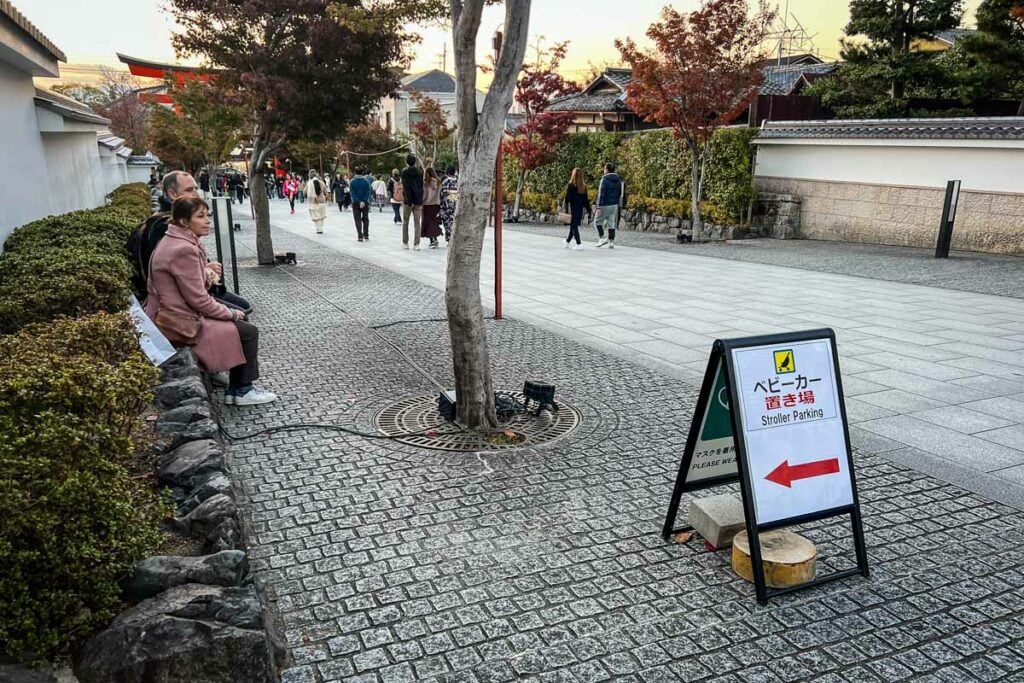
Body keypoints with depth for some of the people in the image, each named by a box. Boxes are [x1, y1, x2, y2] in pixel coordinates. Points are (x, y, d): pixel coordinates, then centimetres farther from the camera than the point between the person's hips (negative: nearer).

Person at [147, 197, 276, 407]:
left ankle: (235, 389, 18)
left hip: (175, 314, 10)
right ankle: (242, 390, 11)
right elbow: (198, 300, -21)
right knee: (248, 332, -4)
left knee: (241, 323, 15)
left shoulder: (175, 242, 10)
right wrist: (231, 313, -8)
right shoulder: (183, 250, -23)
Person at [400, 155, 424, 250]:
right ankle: (416, 244, -4)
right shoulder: (420, 173, 4)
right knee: (417, 223, 2)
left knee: (405, 222, 13)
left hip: (408, 201, -2)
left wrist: (408, 200, -13)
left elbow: (405, 188, -13)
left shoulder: (405, 173, -6)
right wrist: (420, 201, 9)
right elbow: (421, 187, 6)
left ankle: (405, 243, 16)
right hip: (418, 201, 2)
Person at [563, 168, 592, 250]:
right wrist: (589, 210, 13)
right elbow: (586, 199, 7)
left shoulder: (571, 185, -10)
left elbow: (567, 198, -12)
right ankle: (568, 242, 32)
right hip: (580, 209, 5)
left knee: (573, 226, 0)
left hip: (573, 209, -5)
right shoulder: (584, 186, 4)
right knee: (574, 225, 17)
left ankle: (578, 244, -7)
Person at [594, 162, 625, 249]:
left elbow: (601, 194, -16)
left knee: (597, 221, 7)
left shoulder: (604, 179, -12)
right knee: (611, 223, 9)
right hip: (615, 205, 6)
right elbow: (620, 193, 15)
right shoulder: (618, 180, 10)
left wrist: (599, 207, -17)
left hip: (605, 205, -6)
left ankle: (602, 238, -3)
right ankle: (611, 242, 6)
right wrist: (619, 205, 20)